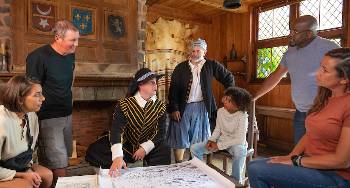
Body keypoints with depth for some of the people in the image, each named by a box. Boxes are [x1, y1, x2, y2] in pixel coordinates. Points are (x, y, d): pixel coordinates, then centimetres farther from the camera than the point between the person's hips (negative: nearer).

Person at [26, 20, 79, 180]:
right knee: (59, 166, -5)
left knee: (65, 156, 18)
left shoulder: (70, 55, 4)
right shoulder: (38, 57, -18)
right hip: (49, 118, -7)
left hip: (67, 115, 8)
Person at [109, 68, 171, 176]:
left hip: (150, 148, 1)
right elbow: (116, 130, -26)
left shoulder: (160, 106, -5)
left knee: (165, 151, -25)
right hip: (127, 147, -1)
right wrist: (118, 157, -40)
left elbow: (160, 132, -7)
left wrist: (145, 148, -22)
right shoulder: (124, 105, -14)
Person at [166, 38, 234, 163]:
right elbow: (173, 89, -3)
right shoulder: (181, 68, -1)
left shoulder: (211, 65, 2)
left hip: (201, 107, 1)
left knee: (198, 139, 10)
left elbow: (228, 78, 11)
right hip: (182, 107, 0)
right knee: (179, 139, 5)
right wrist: (174, 109, -9)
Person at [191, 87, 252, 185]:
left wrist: (219, 145, -26)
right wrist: (211, 140, -11)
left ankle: (236, 180, -16)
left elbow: (240, 140, -27)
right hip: (221, 139, 5)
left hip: (236, 143, -5)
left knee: (240, 151, -42)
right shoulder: (220, 111, -6)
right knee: (194, 148, -9)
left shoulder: (242, 116, -22)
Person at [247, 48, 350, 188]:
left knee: (255, 170, -18)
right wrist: (290, 156, -2)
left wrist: (295, 161, -13)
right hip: (310, 163, 7)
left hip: (334, 175, -7)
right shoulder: (325, 97, 8)